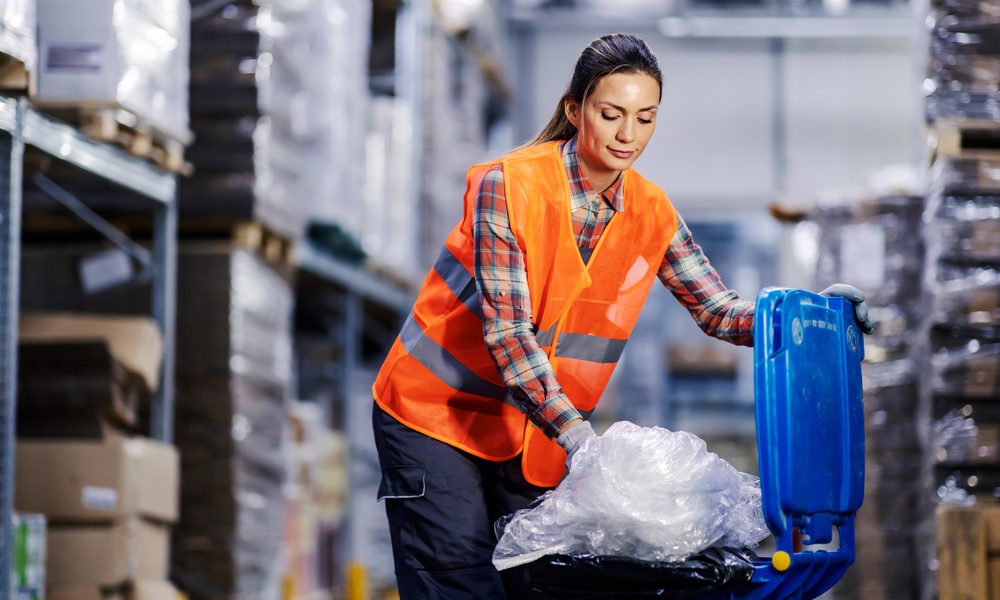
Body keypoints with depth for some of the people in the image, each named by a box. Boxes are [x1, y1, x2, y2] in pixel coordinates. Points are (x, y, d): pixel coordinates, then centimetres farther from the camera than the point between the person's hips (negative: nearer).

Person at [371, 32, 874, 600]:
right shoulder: (508, 185, -18)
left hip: (539, 436, 5)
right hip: (438, 413, -5)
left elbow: (720, 311, 2)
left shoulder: (651, 212, -1)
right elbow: (506, 329, -24)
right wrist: (573, 432, -34)